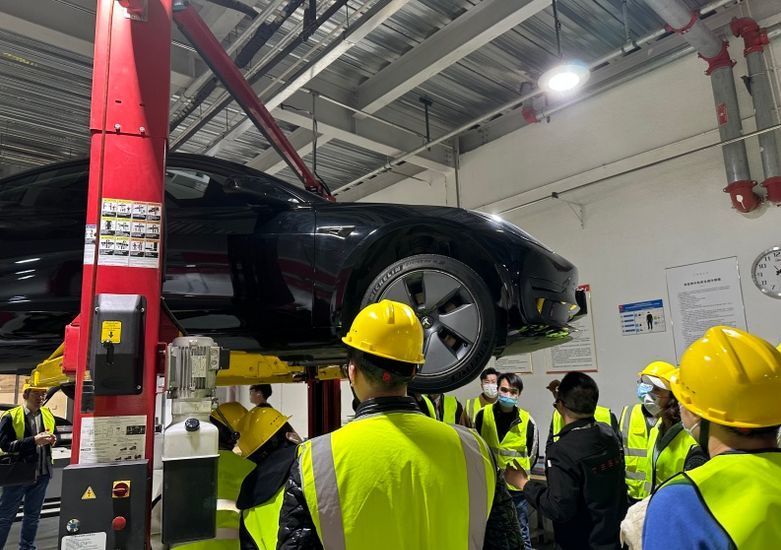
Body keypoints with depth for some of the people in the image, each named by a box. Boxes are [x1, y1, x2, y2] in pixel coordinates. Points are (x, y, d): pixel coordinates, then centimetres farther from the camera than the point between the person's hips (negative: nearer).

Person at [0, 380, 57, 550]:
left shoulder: (48, 415, 3)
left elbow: (56, 433, 17)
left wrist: (53, 439, -6)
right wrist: (34, 441, -27)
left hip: (42, 474, 5)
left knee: (32, 515, 18)